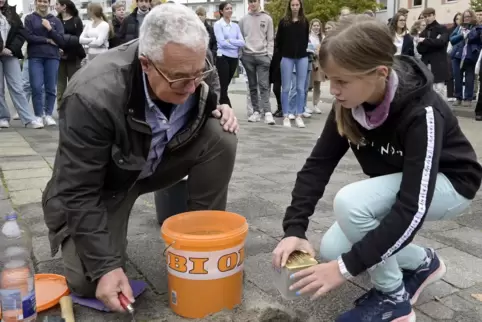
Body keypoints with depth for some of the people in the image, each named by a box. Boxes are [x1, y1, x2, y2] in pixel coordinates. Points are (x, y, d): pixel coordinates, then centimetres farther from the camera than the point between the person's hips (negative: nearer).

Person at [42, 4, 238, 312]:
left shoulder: (192, 68, -20)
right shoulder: (93, 96, -37)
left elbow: (201, 110, 5)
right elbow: (80, 192, -29)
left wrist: (220, 111, -19)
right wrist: (105, 267, -29)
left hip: (161, 158, 4)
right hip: (106, 180, -4)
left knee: (221, 137, -21)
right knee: (90, 282, -17)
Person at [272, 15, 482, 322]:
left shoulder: (422, 113, -35)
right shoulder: (348, 103, -17)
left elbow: (412, 209, -38)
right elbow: (318, 164, -14)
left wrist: (347, 266, -38)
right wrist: (294, 229, -25)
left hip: (448, 183, -6)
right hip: (395, 184, 7)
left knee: (349, 202, -32)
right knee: (331, 251, -6)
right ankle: (423, 263, 14)